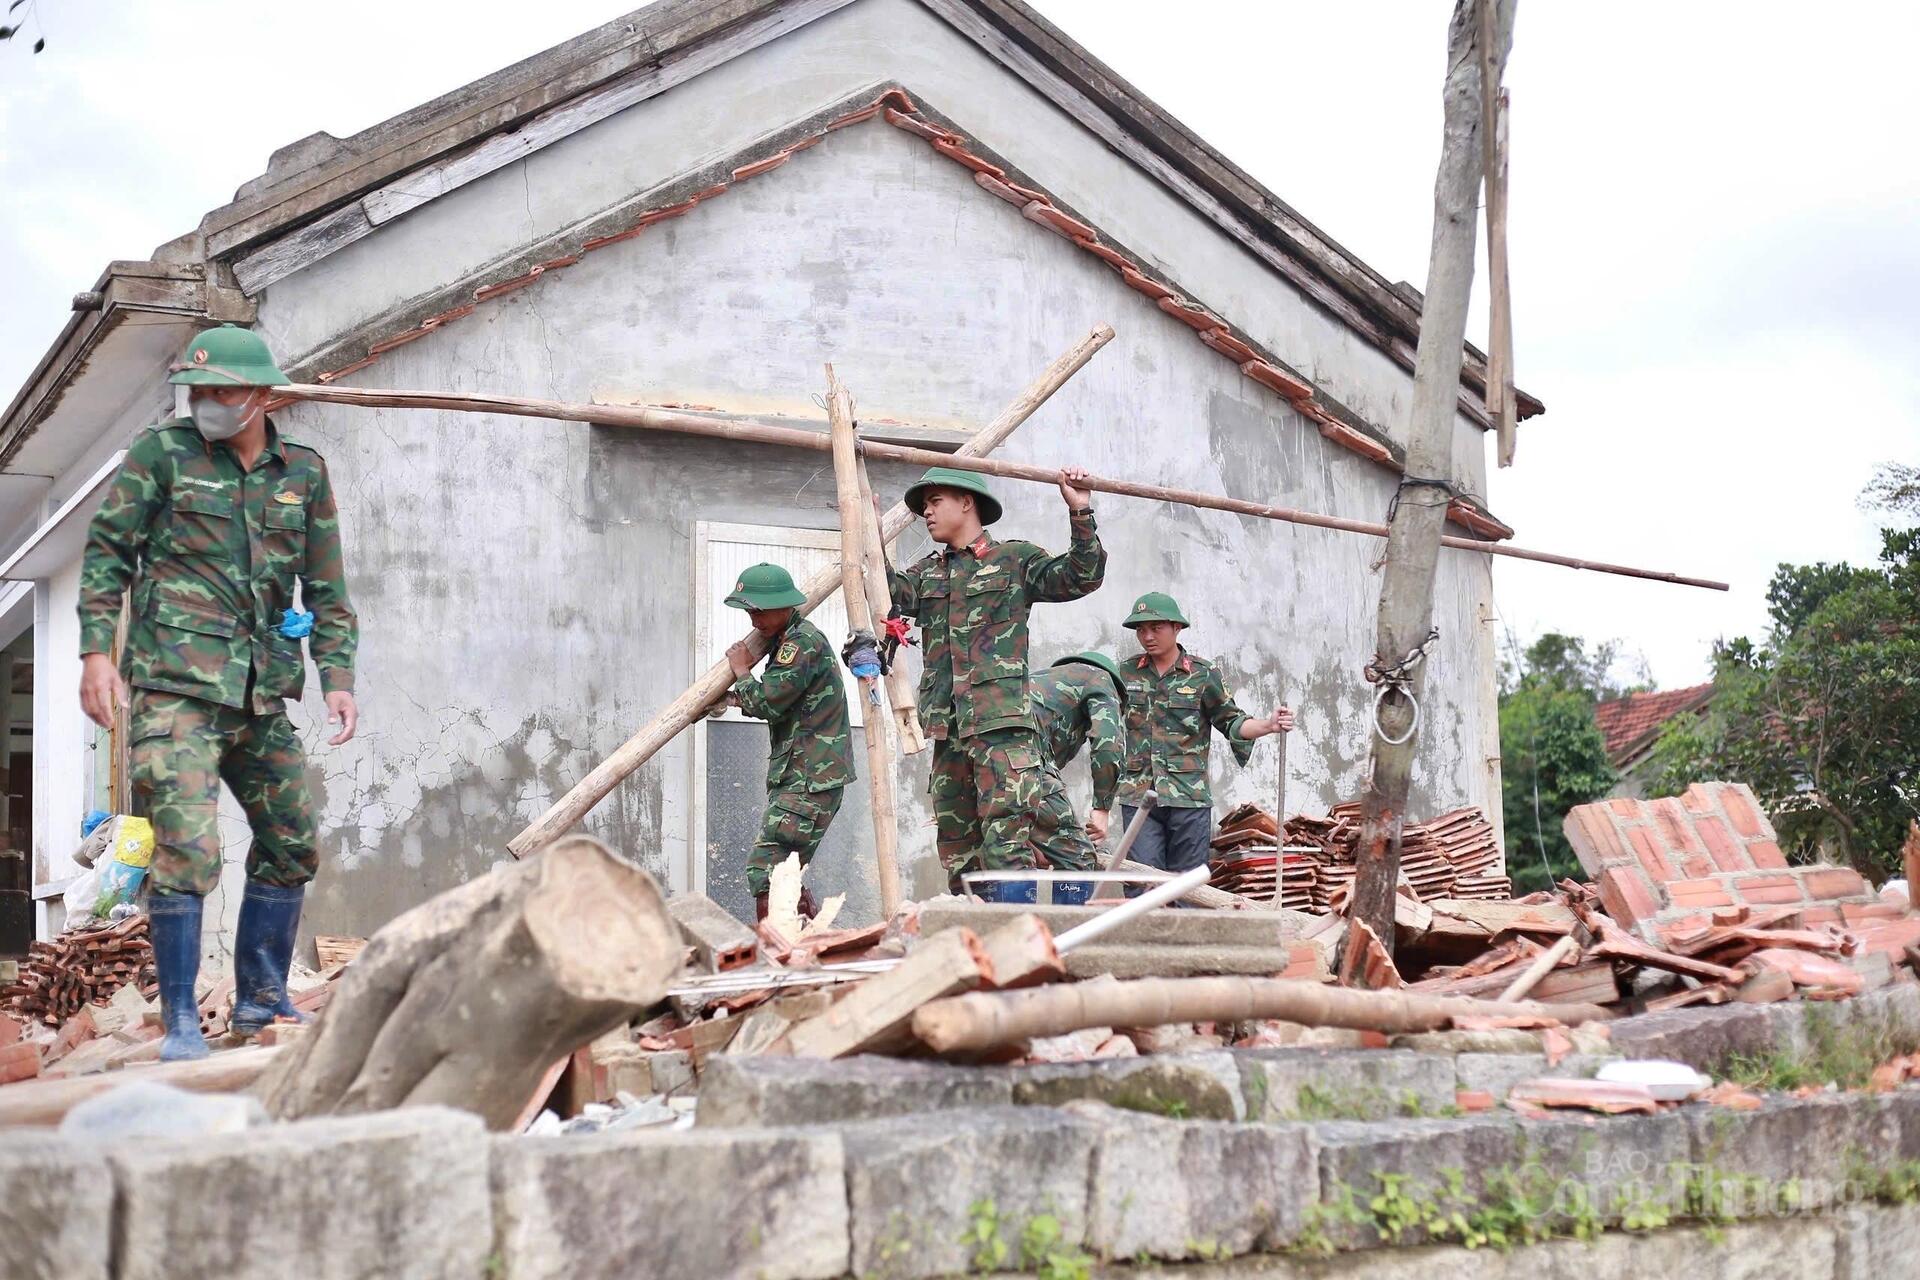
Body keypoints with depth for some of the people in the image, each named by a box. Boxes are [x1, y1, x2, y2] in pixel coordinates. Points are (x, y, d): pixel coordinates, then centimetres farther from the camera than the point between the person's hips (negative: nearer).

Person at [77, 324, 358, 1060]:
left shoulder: (304, 473, 10)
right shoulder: (162, 452, 1)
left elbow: (327, 588, 14)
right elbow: (107, 552, 2)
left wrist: (337, 678, 5)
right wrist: (96, 651, -7)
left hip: (262, 696, 5)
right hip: (175, 688, -5)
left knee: (292, 843, 10)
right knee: (187, 849, -13)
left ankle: (260, 1001, 24)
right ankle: (181, 1024, -6)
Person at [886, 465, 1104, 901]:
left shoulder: (1015, 560, 7)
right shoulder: (927, 574, 21)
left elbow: (1080, 577, -3)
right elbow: (891, 595, 2)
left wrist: (1080, 514, -12)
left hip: (1001, 723, -6)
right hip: (947, 729, 6)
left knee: (1005, 844, -15)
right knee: (957, 849, 7)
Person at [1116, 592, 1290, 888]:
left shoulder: (1203, 674, 3)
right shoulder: (1126, 674, 9)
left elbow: (1231, 721, 5)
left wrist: (1268, 726, -11)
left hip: (1189, 797, -1)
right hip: (1138, 795, 1)